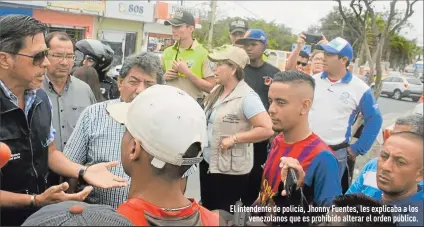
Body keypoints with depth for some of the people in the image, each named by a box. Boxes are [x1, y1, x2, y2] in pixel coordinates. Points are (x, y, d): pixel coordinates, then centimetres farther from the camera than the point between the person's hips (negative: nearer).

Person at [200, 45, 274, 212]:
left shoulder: (247, 96, -20)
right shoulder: (217, 91, 6)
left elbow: (267, 129, -28)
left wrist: (234, 138, -24)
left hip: (230, 169, -8)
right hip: (208, 161, 8)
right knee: (206, 211, 20)